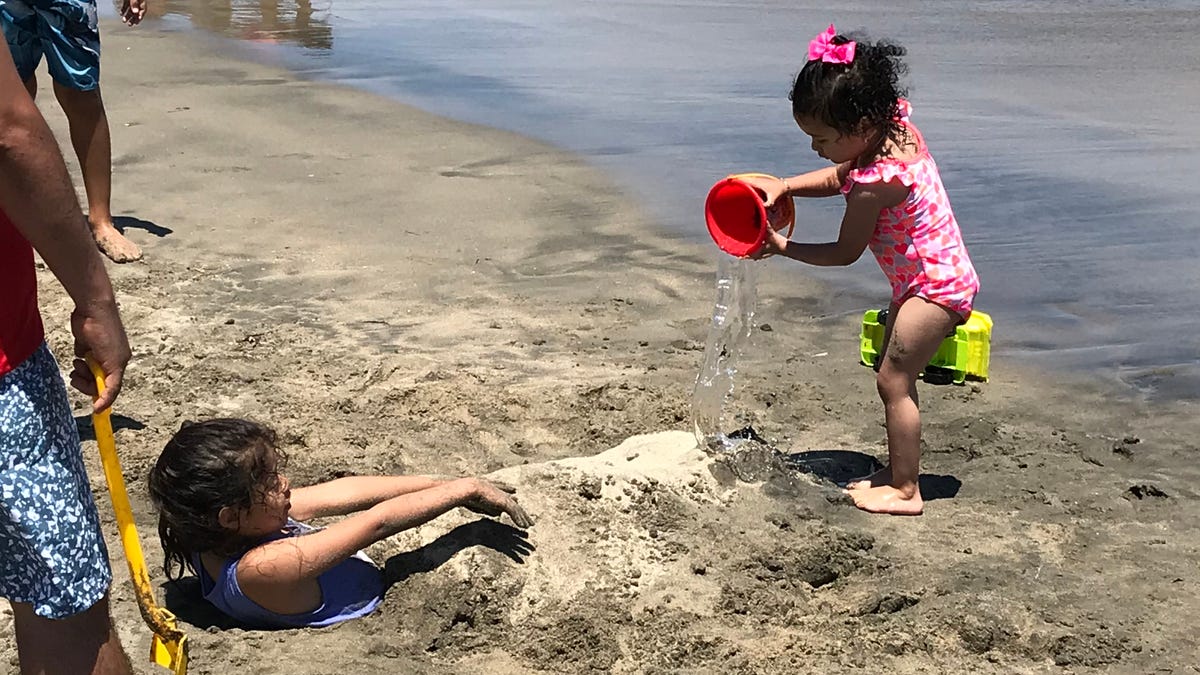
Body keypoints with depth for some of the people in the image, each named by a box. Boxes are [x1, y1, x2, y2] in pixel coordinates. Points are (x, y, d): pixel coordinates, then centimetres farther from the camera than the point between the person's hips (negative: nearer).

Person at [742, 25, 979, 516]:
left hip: (933, 286, -10)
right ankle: (897, 471, 26)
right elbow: (839, 178, 13)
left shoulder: (876, 183, -29)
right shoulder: (898, 126, -2)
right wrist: (784, 186, -1)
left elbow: (844, 253, -15)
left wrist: (783, 247, -5)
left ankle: (904, 491, 3)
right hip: (935, 276, 10)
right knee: (894, 376, 16)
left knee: (893, 381, -5)